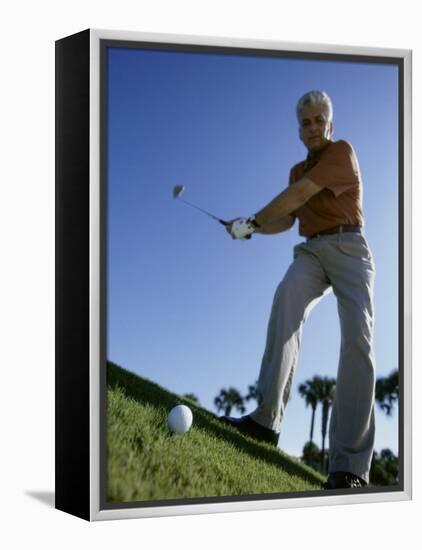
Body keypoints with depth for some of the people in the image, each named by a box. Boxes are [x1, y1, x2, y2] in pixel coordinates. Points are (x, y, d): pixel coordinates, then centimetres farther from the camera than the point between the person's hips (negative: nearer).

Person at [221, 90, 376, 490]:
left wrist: (254, 221, -8)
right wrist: (251, 228, 6)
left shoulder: (342, 151, -2)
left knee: (357, 337, -26)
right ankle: (267, 417, -43)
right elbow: (287, 220, 23)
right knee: (287, 296, -31)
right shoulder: (298, 170, 22)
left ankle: (348, 467, -34)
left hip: (347, 246, -5)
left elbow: (299, 194, -13)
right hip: (311, 250, 5)